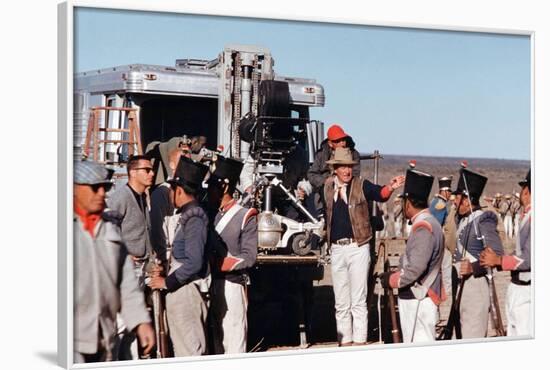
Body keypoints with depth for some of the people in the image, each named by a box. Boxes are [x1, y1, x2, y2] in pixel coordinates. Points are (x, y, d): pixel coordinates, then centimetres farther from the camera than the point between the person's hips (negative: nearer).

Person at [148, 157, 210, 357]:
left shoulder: (194, 218, -18)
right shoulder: (187, 215, 11)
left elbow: (194, 263, -22)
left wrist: (167, 282, -14)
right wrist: (166, 274, 10)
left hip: (186, 292, -10)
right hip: (180, 290, 10)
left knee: (190, 347, -2)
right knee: (182, 343, 16)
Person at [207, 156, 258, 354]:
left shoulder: (245, 217, -5)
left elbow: (248, 257, -10)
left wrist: (217, 265, -14)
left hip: (231, 286, -6)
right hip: (211, 285, 6)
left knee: (233, 342, -3)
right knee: (215, 341, 12)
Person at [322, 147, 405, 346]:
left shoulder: (361, 185, -1)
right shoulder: (327, 186, 9)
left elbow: (379, 194, -20)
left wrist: (390, 187, -38)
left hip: (358, 247, -4)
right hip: (336, 249, 4)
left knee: (358, 300, -4)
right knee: (341, 302, 9)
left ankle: (360, 342, -1)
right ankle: (345, 341, 16)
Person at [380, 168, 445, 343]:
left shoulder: (423, 227, -19)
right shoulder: (429, 223, 12)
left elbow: (416, 269, -24)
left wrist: (392, 280, -10)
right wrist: (396, 273, 10)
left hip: (418, 300, -10)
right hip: (417, 297, 10)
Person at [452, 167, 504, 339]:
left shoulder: (484, 221, -13)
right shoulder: (462, 220, 12)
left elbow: (497, 255, -19)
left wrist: (474, 267, -30)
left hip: (477, 283, -9)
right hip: (462, 283, 9)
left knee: (473, 334, -9)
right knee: (464, 330, 14)